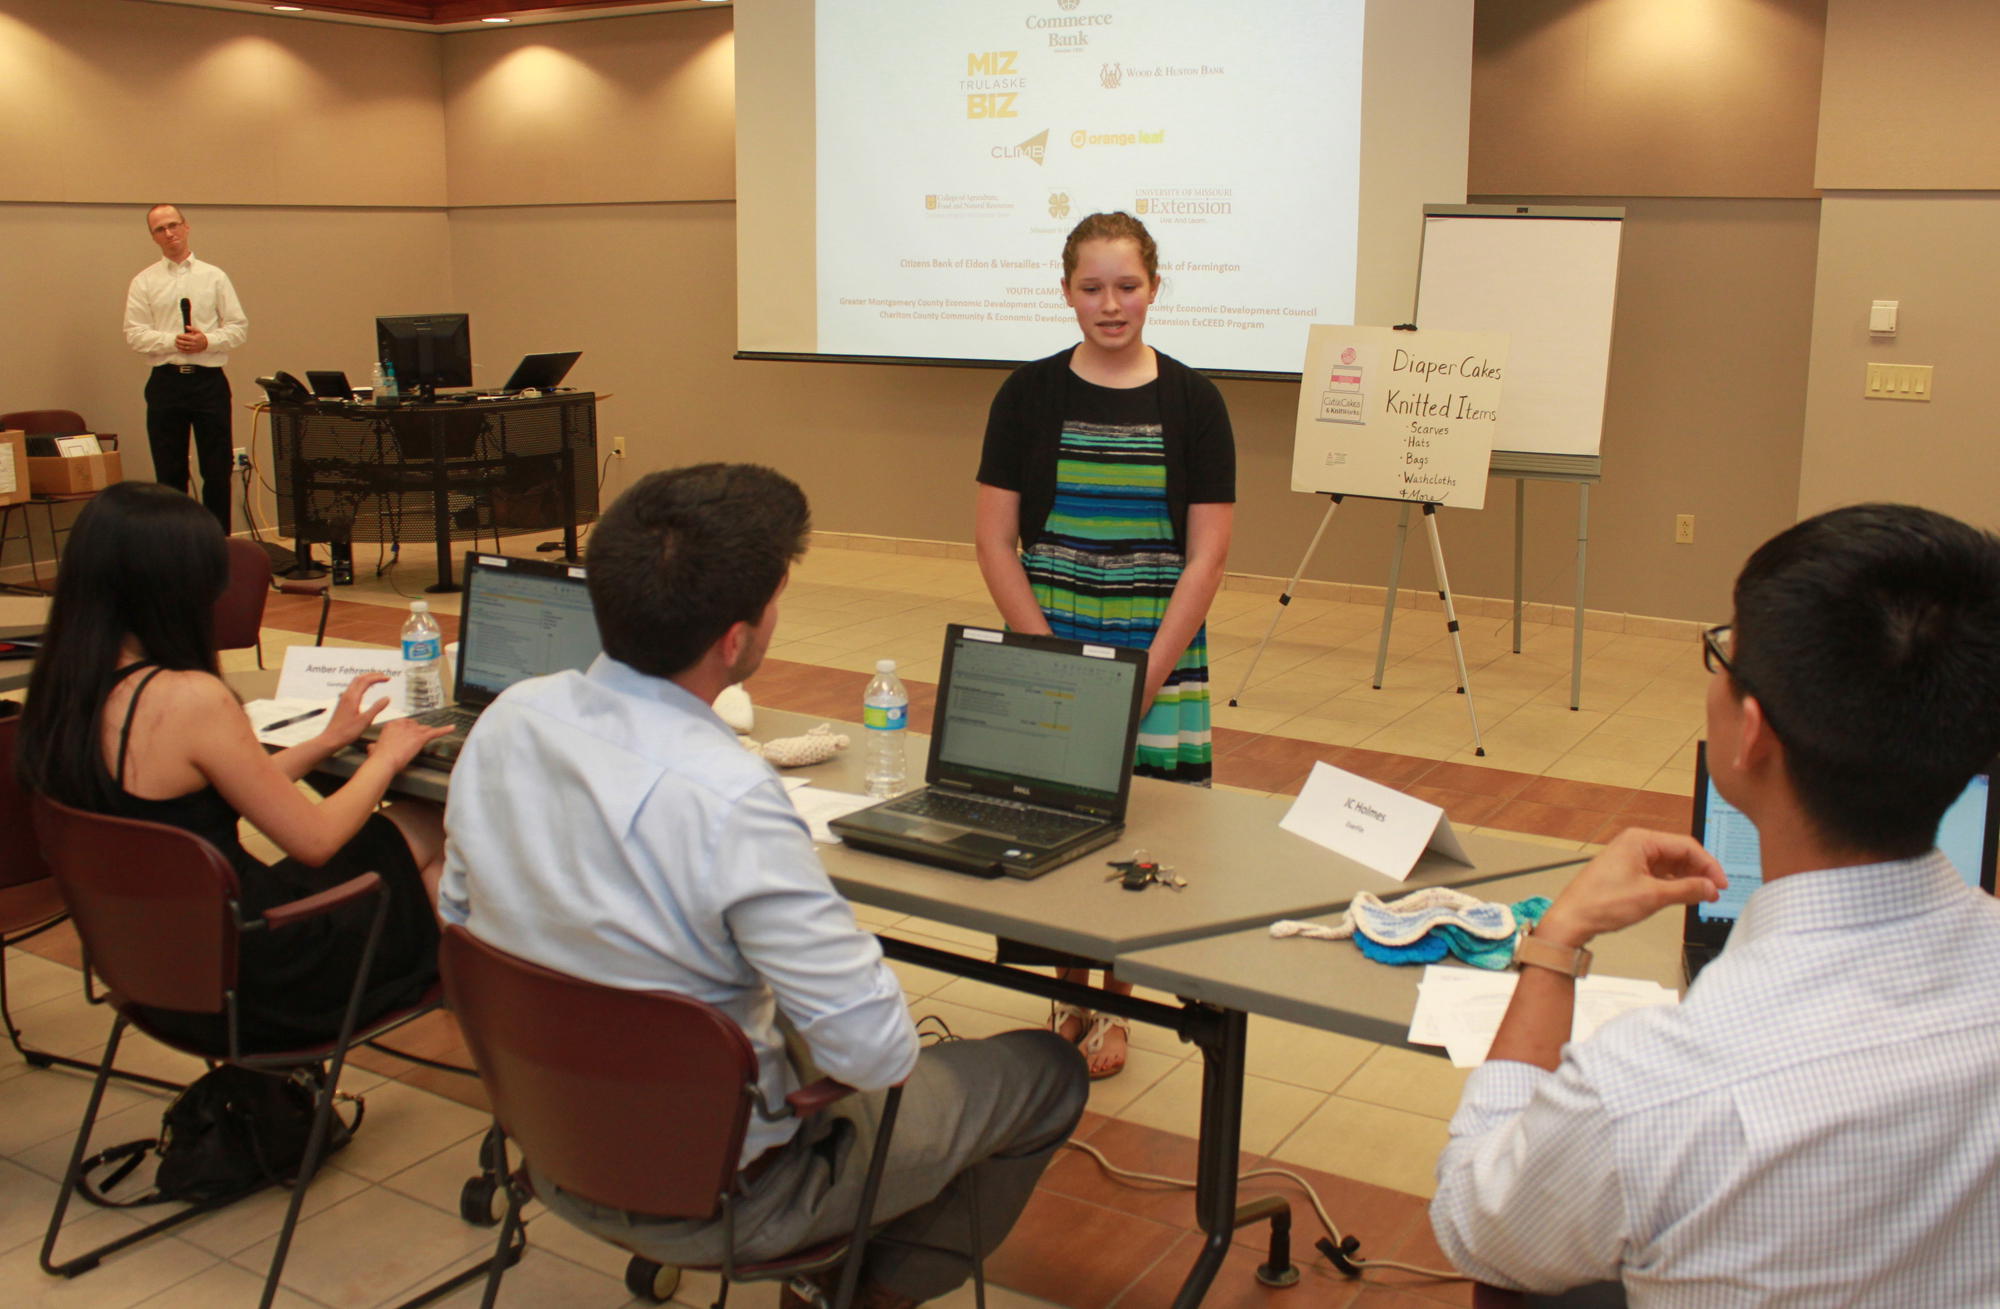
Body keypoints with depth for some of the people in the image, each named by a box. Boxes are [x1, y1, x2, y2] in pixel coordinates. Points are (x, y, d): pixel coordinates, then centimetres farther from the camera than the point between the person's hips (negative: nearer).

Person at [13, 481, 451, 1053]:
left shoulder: (58, 692, -1)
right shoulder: (188, 698, -27)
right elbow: (314, 840, -16)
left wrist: (327, 740, 18)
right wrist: (384, 759, 2)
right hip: (248, 988, -8)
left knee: (416, 834, 17)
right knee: (429, 830, 11)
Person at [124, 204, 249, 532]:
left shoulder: (215, 277, 9)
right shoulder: (144, 282, 8)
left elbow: (238, 328, 5)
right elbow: (135, 333, 1)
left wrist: (207, 341, -13)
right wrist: (173, 341, -15)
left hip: (209, 381, 0)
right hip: (166, 382, 0)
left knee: (218, 469, 1)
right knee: (169, 474, 4)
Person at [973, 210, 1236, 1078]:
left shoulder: (1191, 402, 0)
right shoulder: (1029, 395, 1)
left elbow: (1206, 553, -3)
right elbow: (994, 537, -1)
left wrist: (1149, 673, -10)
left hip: (1159, 661, 0)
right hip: (1046, 655, 1)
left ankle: (1115, 1005, 23)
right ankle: (1068, 998, 25)